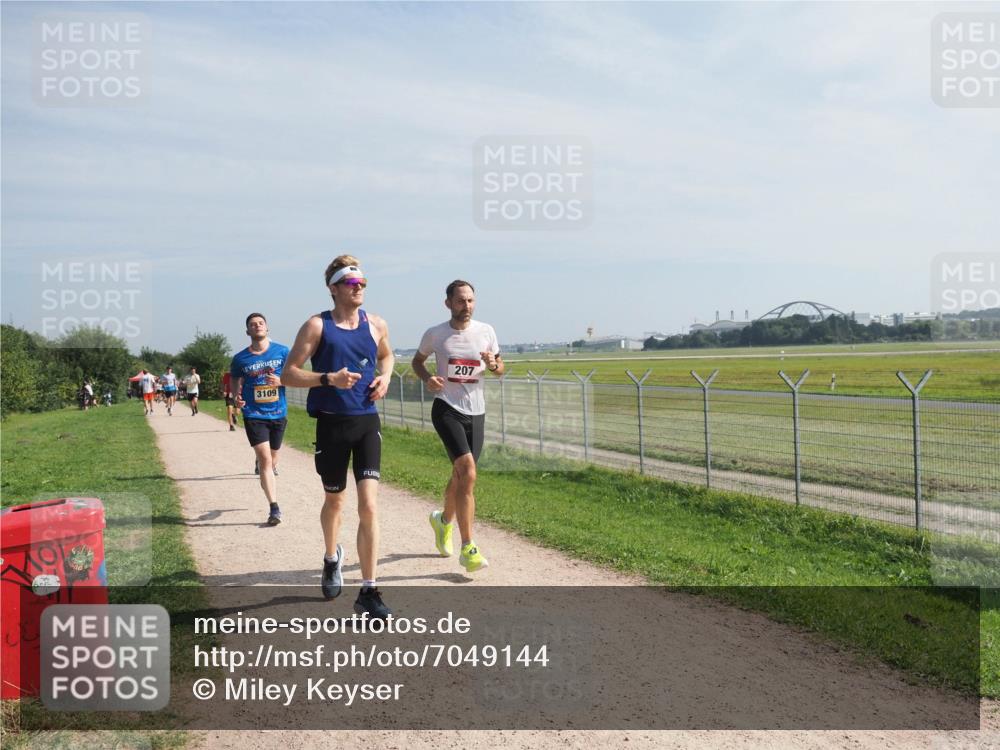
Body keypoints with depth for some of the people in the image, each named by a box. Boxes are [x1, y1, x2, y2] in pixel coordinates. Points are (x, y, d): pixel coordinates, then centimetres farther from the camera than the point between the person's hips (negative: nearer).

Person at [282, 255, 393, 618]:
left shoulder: (376, 325, 5)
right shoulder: (317, 326, -5)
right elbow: (288, 374, -7)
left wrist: (385, 377, 5)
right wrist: (328, 378, -21)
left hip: (367, 423, 2)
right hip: (332, 424, -1)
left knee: (369, 504, -10)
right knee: (334, 500, 17)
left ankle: (369, 591, -4)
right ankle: (332, 558, 47)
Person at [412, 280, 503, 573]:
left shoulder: (486, 332, 4)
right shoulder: (435, 334, -1)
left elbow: (500, 370, 13)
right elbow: (417, 361, 15)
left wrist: (493, 364, -11)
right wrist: (428, 378, -6)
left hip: (476, 412, 4)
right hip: (447, 409, -4)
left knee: (460, 477, 14)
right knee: (468, 472, -20)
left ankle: (443, 520, 46)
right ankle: (467, 549, -16)